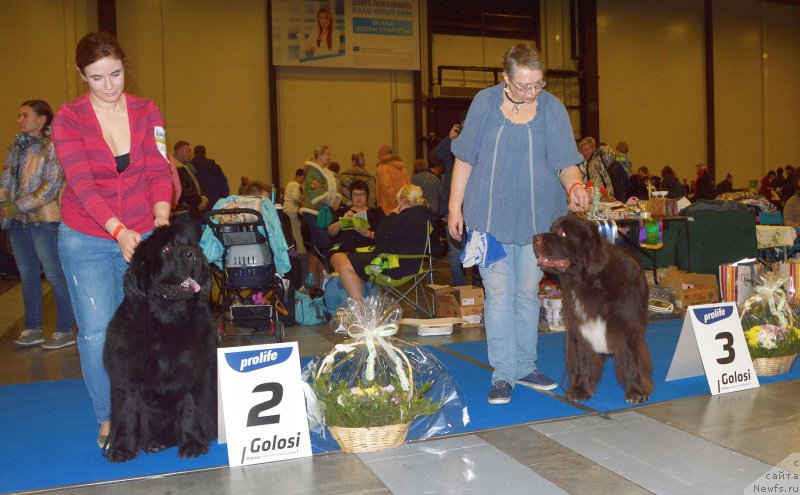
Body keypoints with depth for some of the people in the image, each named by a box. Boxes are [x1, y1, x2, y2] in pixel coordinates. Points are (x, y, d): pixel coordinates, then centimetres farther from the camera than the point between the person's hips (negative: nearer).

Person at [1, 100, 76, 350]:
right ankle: (32, 330, 24)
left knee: (55, 275, -1)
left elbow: (51, 187, -16)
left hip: (44, 220, -7)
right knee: (28, 276, 13)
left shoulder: (52, 147, -10)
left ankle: (65, 331, 10)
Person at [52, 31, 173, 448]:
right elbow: (82, 184, -15)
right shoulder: (68, 119, -6)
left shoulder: (147, 112, 1)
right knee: (96, 331, -3)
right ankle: (108, 418, 13)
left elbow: (158, 171, -5)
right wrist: (119, 231, -29)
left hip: (141, 234, 2)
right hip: (86, 238, -1)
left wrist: (161, 219, -24)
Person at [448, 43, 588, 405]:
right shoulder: (485, 103, -3)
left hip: (537, 216, 2)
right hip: (490, 214, -2)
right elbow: (465, 158, 2)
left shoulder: (553, 109, -1)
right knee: (499, 294, -3)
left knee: (528, 293, 11)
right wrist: (455, 207, 0)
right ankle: (503, 375, 5)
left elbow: (565, 161, -2)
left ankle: (525, 367, 24)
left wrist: (574, 185, -24)